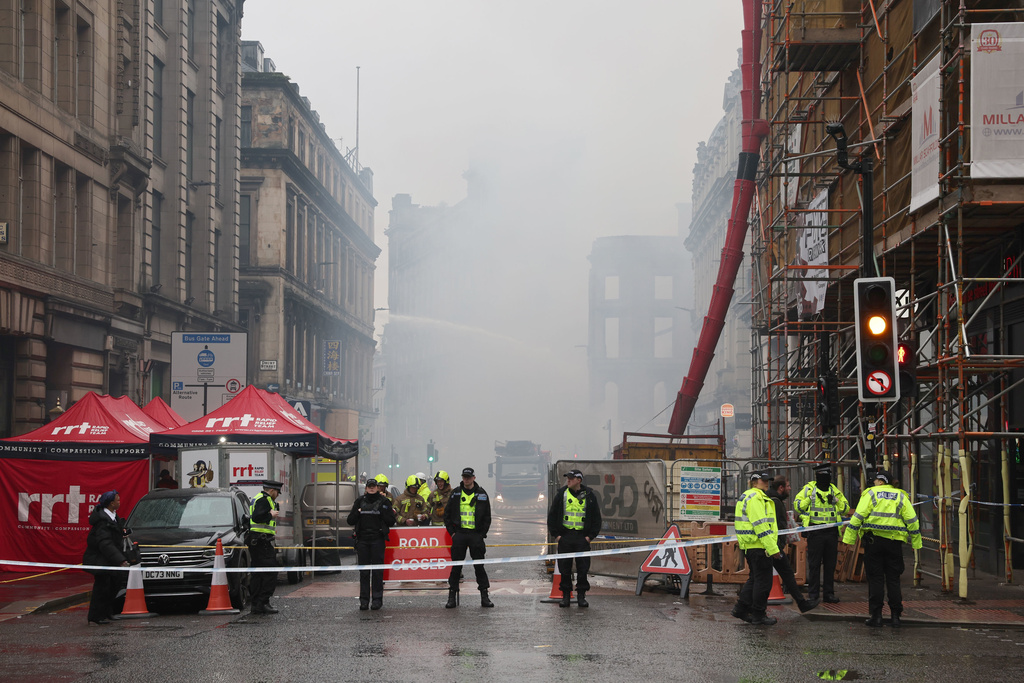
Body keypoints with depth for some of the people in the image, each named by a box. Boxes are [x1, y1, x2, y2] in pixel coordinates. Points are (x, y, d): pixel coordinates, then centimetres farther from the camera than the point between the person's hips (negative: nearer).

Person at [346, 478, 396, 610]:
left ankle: (377, 599, 2)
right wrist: (357, 512, -5)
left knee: (377, 570, -3)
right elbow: (350, 521, 12)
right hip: (362, 539, 3)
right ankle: (364, 600, 6)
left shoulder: (384, 502, 4)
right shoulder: (360, 501, 13)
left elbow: (391, 522, 1)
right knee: (363, 570, 2)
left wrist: (383, 512, -11)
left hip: (378, 539, -3)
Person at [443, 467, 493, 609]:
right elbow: (447, 513, 9)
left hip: (476, 534, -1)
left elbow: (487, 517, 8)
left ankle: (484, 597, 5)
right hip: (459, 533, 1)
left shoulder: (481, 494, 5)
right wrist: (452, 531, 1)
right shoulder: (456, 493, 7)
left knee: (479, 566, 0)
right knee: (456, 566, 1)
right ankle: (452, 596, 5)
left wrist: (482, 533, -1)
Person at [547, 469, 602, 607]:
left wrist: (591, 536, 1)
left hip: (582, 537, -1)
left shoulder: (589, 496, 4)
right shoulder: (561, 494, 5)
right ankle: (565, 595, 11)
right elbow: (552, 516, 9)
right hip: (565, 537, 1)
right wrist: (555, 534, 1)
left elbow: (596, 518, 9)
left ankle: (581, 596, 8)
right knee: (565, 568, 3)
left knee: (583, 568, -1)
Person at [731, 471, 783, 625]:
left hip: (750, 547, 11)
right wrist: (773, 548, -22)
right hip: (758, 547, -11)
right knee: (763, 581, -2)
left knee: (755, 578, 18)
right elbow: (760, 526, -22)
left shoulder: (747, 497, 20)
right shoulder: (755, 498, -16)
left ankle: (741, 608, 20)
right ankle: (758, 614, 5)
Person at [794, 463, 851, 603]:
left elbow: (846, 509, 15)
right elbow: (797, 505, 0)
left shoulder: (834, 490, 12)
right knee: (814, 564, -1)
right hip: (815, 532, -4)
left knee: (830, 564, 7)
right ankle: (813, 594, 5)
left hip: (832, 531, 4)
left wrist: (837, 502, -4)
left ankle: (829, 593, 15)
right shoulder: (809, 489, 2)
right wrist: (809, 499, -15)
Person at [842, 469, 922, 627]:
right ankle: (895, 616, 8)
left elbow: (858, 517, -5)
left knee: (875, 578, 3)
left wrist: (849, 538, -3)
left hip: (874, 540, -2)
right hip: (894, 542, 2)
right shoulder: (901, 496, 10)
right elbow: (912, 520, 7)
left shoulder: (870, 494, 2)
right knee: (893, 579, 9)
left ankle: (876, 615, 2)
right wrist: (916, 542, 14)